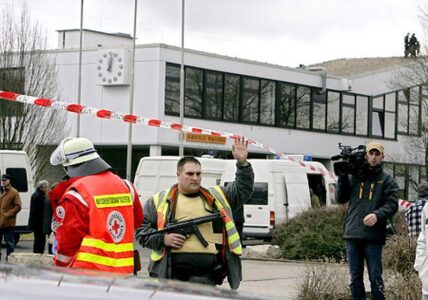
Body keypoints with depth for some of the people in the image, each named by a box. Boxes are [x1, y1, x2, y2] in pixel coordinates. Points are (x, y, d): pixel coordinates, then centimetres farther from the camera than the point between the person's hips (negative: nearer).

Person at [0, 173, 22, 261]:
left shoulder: (14, 192, -5)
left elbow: (18, 207, -8)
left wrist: (8, 215, -15)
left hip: (8, 222, -6)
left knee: (9, 241, 0)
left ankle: (9, 256, 5)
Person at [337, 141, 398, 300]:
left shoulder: (386, 180, 6)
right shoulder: (354, 176, 12)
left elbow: (392, 204, -2)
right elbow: (341, 199, 11)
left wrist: (377, 215, -19)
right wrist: (342, 178, -1)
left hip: (373, 236, -3)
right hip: (352, 234, 3)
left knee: (375, 277, -4)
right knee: (355, 277, 8)